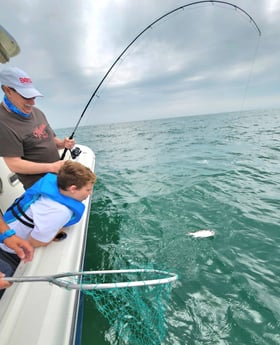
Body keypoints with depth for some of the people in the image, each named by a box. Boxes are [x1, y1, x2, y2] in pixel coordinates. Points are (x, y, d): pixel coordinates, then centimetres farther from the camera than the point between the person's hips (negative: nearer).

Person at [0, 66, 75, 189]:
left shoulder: (37, 112, 5)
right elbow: (14, 165, -21)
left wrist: (62, 143, -8)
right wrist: (52, 167, -25)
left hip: (57, 175, 7)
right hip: (38, 185, -7)